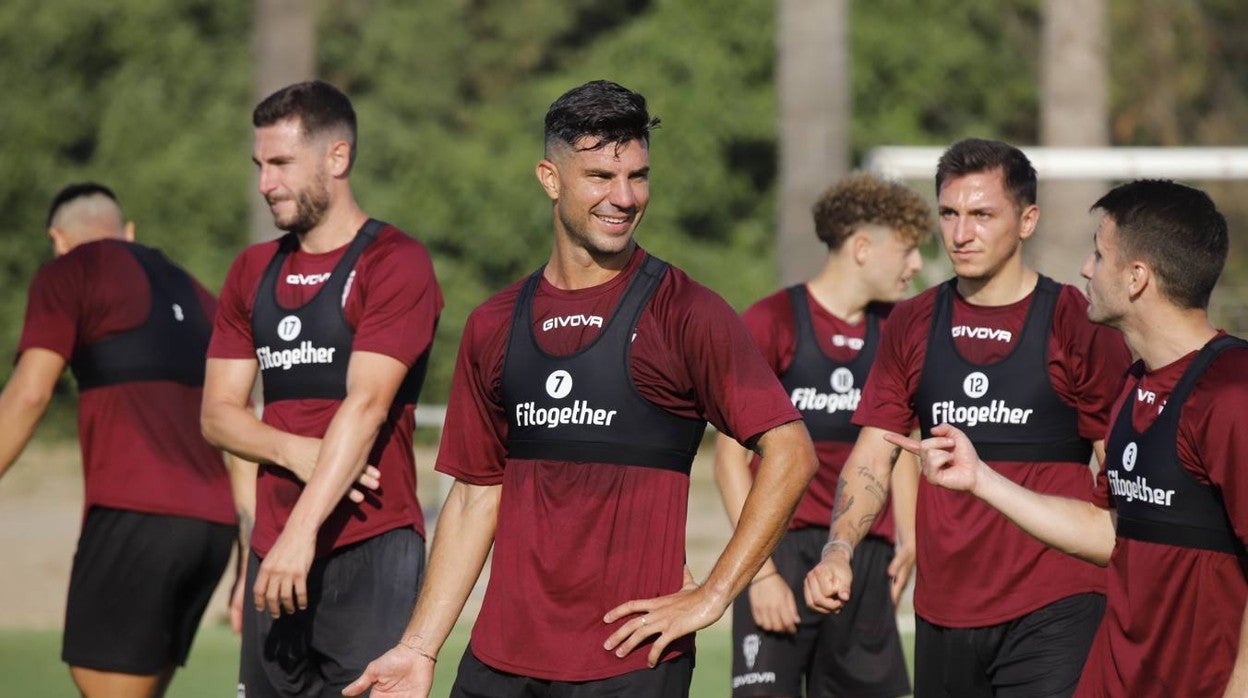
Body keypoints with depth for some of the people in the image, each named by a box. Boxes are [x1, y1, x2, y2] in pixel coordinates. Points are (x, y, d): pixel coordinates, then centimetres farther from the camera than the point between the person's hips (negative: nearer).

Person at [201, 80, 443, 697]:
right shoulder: (253, 272, 16)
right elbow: (218, 413, 12)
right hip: (275, 553, 6)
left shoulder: (394, 264, -5)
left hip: (371, 551, -6)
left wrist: (303, 531, -24)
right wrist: (296, 451, -9)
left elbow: (366, 405, -16)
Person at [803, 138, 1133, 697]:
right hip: (942, 614, 5)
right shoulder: (912, 325, 11)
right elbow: (872, 460, 10)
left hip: (1053, 612, -5)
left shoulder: (1076, 324, -2)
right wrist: (838, 552, -7)